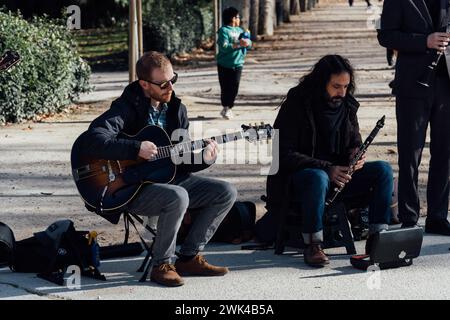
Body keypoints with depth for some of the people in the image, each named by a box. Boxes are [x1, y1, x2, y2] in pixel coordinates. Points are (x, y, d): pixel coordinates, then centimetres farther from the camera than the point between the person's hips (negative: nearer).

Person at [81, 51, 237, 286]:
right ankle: (162, 265, -15)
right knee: (177, 197, -36)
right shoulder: (127, 108, -13)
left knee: (226, 192, -5)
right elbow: (93, 140, -28)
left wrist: (203, 159, -11)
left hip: (170, 179, 7)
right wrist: (136, 149, -30)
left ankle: (189, 257, 2)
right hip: (132, 188, -7)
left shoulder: (176, 109, 8)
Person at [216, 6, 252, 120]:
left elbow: (249, 42, 11)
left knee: (235, 87, 3)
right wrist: (238, 44, -25)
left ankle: (228, 108, 15)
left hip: (237, 64, 6)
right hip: (225, 65, -6)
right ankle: (225, 108, 11)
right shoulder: (224, 31, -8)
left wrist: (247, 42, -12)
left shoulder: (239, 30, 14)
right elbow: (224, 47, -19)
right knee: (226, 87, -2)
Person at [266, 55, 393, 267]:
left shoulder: (347, 105, 6)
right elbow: (284, 154, -16)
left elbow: (355, 142, 18)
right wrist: (327, 169, -25)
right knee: (318, 178, -40)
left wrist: (356, 155, -9)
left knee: (383, 170, -14)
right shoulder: (296, 105, -11)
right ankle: (312, 245, -29)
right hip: (298, 176, -6)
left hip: (339, 174, 6)